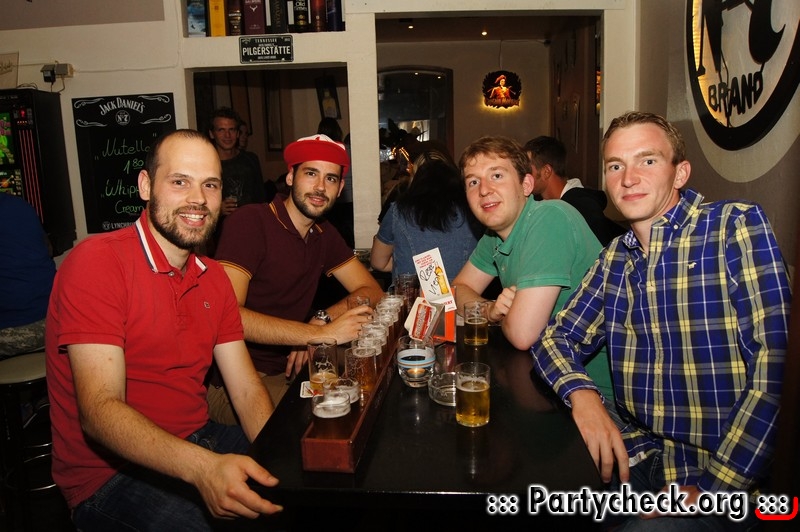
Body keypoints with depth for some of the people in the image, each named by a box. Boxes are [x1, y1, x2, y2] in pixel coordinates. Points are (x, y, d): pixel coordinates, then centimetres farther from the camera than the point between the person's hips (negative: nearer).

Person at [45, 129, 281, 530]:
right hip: (112, 472, -6)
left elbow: (247, 390, 2)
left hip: (201, 444, 7)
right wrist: (202, 467, -38)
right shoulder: (96, 261, -15)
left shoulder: (213, 277, 8)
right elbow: (99, 411, -23)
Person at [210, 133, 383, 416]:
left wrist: (322, 319, -13)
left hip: (288, 370, 7)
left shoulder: (324, 234, 10)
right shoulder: (250, 221, -14)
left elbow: (372, 291, 7)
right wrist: (320, 334, -29)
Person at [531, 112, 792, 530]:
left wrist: (710, 490, -19)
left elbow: (775, 368, -15)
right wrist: (581, 393, -14)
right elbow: (556, 338, 8)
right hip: (634, 453, 5)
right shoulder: (614, 258, 8)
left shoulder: (737, 227, -8)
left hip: (724, 472, -4)